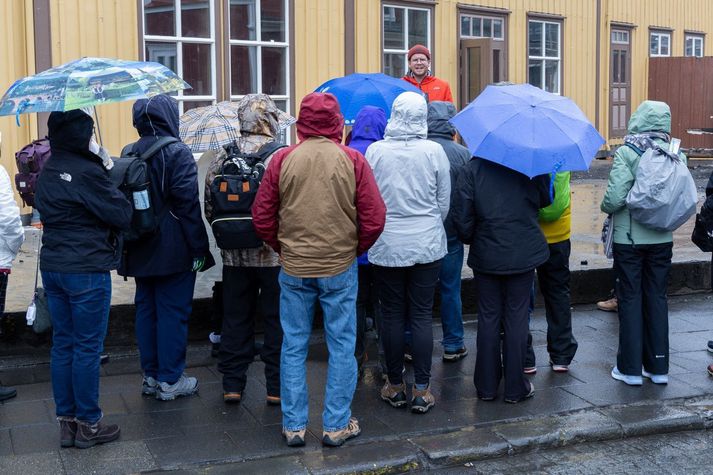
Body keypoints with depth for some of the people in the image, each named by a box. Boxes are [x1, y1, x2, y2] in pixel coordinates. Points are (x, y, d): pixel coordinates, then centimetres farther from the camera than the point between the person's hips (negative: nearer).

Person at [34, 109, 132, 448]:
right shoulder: (87, 172, -17)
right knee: (87, 348, 2)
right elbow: (123, 216, -13)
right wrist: (111, 183, 5)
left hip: (51, 266, 8)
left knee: (62, 345, 13)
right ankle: (88, 425, 11)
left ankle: (66, 422, 21)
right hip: (87, 270, -8)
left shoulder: (47, 171, 7)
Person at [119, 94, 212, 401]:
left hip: (139, 251, 7)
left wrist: (128, 243, 17)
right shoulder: (177, 153, -12)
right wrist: (198, 248, -13)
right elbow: (188, 204, -17)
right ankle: (170, 381, 7)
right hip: (173, 252, -6)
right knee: (173, 312, 1)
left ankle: (151, 376, 21)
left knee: (146, 310, 13)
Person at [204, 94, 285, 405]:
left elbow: (210, 209, 4)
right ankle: (277, 386, 14)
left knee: (235, 320, 14)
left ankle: (232, 384, 21)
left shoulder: (221, 158, 1)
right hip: (275, 255, -3)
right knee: (278, 321, 7)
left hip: (234, 256, 4)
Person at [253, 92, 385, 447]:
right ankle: (337, 425, 18)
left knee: (293, 347, 11)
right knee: (341, 347, 10)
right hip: (340, 267, -1)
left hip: (293, 269, 1)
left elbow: (262, 217, 0)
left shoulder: (282, 159, -4)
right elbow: (374, 218, -5)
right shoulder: (353, 160, -6)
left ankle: (293, 425, 19)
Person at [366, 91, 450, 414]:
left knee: (392, 315, 9)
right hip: (427, 245, 0)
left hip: (386, 246, 0)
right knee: (422, 316, 6)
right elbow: (444, 202, 3)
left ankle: (394, 386, 18)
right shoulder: (434, 151, -6)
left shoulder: (375, 151, -7)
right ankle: (422, 389, 9)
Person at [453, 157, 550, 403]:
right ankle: (515, 387, 14)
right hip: (523, 255, 0)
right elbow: (545, 200, 3)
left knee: (488, 318, 11)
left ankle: (486, 386, 18)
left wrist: (469, 239, 8)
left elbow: (461, 214, -8)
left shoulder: (473, 168, -8)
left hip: (485, 256, 1)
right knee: (516, 317, 8)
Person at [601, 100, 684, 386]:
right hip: (662, 239, 4)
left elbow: (615, 197, -20)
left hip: (629, 238, -4)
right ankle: (658, 368, 20)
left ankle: (630, 368, 11)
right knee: (657, 298, 13)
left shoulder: (627, 151, -15)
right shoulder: (675, 154, -1)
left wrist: (606, 207, 1)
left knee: (630, 299, 5)